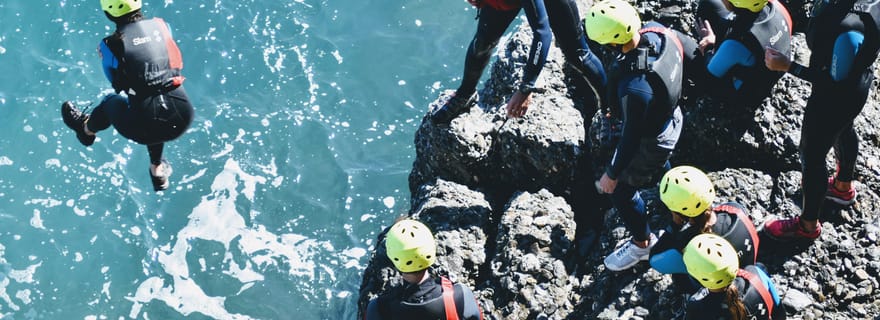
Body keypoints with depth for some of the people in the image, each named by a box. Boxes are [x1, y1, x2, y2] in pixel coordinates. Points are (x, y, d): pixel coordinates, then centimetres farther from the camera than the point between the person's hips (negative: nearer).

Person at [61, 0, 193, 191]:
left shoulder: (109, 45, -5)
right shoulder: (162, 26, 3)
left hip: (145, 129, -3)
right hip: (182, 118, 3)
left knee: (111, 102, 29)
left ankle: (86, 129, 63)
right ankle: (157, 171, 48)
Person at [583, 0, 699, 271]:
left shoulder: (634, 87, -46)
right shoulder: (657, 31, -25)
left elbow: (632, 137, -31)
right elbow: (692, 52, -5)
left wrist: (612, 174, -16)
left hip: (650, 142, -7)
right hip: (671, 119, 7)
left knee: (621, 192, 19)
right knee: (660, 166, 39)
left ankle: (643, 244, 44)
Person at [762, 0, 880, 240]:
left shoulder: (849, 29, -42)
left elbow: (836, 80, -29)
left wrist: (787, 66, -29)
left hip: (835, 96, -9)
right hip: (856, 83, 9)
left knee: (812, 156, 11)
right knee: (843, 132, 33)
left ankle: (807, 225, 32)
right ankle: (843, 187, 61)